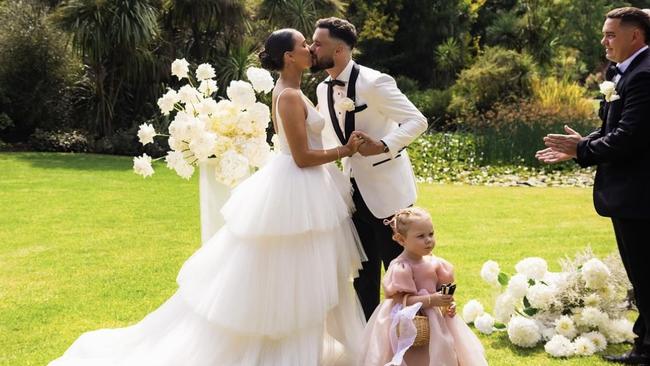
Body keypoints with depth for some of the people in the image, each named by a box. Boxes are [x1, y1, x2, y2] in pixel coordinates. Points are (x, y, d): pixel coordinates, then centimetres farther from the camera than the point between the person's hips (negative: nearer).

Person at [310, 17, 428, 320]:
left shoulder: (373, 82, -18)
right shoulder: (323, 90, 4)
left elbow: (417, 121, -18)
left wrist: (383, 146, -30)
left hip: (386, 191, -7)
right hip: (354, 190, 7)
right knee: (363, 272, 14)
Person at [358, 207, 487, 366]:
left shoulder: (434, 263, 4)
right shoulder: (401, 268, -17)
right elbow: (402, 300, -21)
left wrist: (449, 302, -10)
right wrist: (431, 300, -29)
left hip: (435, 317, 7)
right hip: (409, 321, -6)